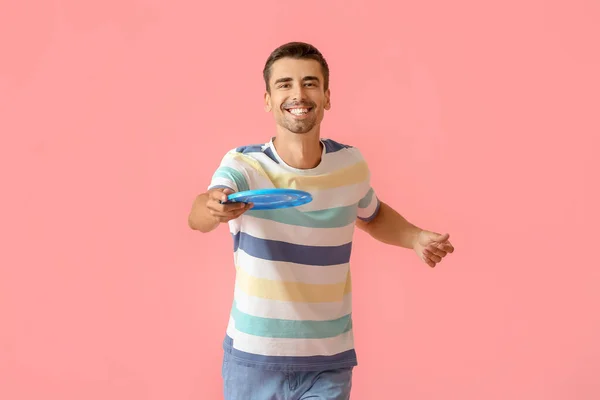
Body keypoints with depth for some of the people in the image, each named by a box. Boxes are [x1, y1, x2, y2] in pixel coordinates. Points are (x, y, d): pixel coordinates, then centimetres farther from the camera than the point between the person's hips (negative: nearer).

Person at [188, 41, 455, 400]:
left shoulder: (351, 164, -4)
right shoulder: (244, 166, -13)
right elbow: (198, 216, -34)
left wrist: (416, 238, 0)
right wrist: (213, 209, -57)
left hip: (329, 362, 1)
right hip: (253, 359, -1)